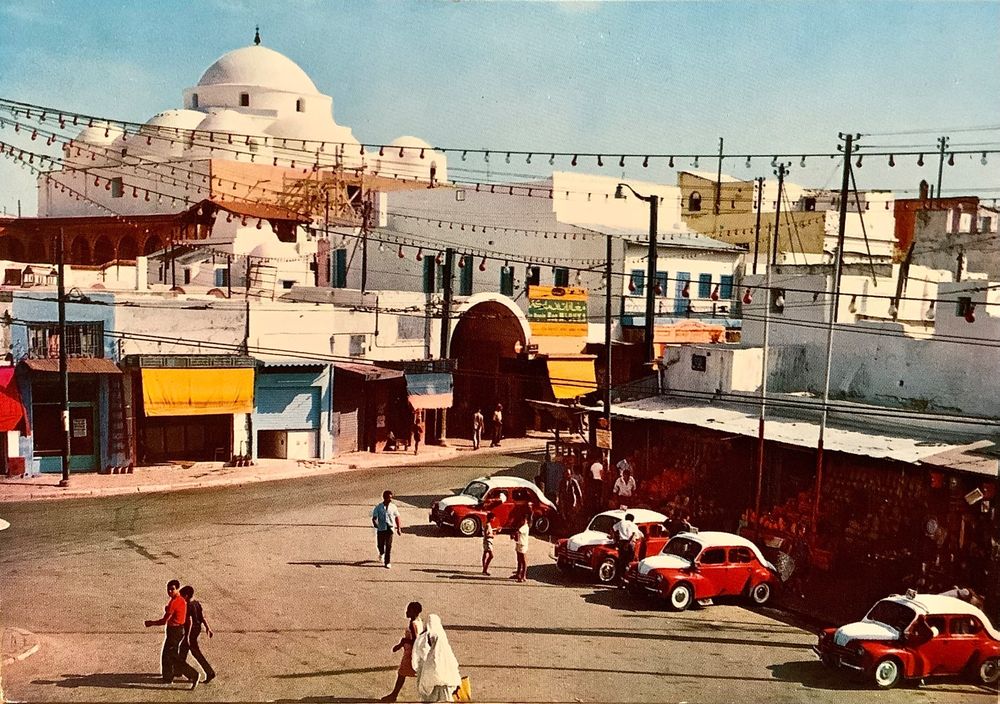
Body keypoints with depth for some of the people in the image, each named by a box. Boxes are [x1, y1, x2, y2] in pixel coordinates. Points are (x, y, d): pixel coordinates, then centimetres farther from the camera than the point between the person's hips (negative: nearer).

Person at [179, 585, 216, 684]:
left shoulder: (188, 607, -22)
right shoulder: (197, 603, 2)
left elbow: (189, 622, -24)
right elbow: (202, 616, 4)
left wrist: (187, 636, -23)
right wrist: (208, 627, 9)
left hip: (191, 631, -10)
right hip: (197, 629, 10)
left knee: (196, 653, 0)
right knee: (183, 648, 23)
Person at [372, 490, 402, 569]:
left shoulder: (393, 507, 3)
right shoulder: (378, 507, -3)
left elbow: (397, 517, 12)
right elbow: (374, 518, -4)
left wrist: (398, 528, 11)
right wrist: (375, 524, -24)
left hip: (390, 528, 0)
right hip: (381, 529, 0)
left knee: (388, 546, -8)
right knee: (380, 545, 9)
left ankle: (388, 562, -2)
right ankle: (381, 553, 45)